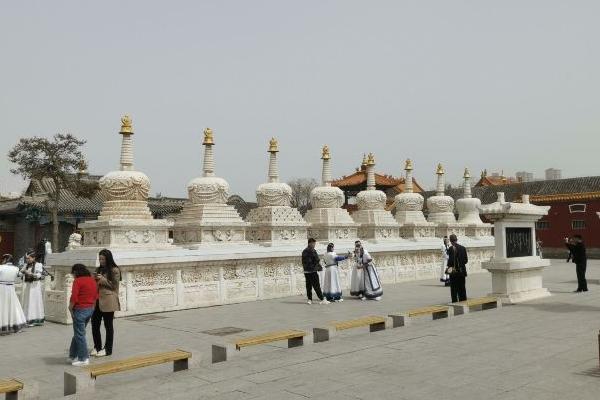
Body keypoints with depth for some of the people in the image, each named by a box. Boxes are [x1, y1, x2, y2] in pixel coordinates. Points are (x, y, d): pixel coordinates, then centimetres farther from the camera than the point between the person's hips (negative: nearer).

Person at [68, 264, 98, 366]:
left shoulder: (78, 281, -13)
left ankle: (83, 359, 6)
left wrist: (70, 308, -5)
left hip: (80, 310, -8)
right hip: (90, 309, 8)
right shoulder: (92, 280, 9)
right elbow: (96, 296, 11)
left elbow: (74, 298, -19)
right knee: (78, 333, 19)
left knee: (79, 335, 2)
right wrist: (91, 305, 14)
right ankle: (73, 356, 26)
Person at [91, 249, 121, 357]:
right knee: (95, 324, 7)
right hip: (97, 300, 7)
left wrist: (103, 280, -16)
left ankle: (107, 349, 12)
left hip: (108, 301, -7)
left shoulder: (114, 270, -7)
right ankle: (97, 347, 20)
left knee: (108, 325, 2)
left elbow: (114, 286, -9)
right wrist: (95, 280, 4)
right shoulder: (99, 269, 15)